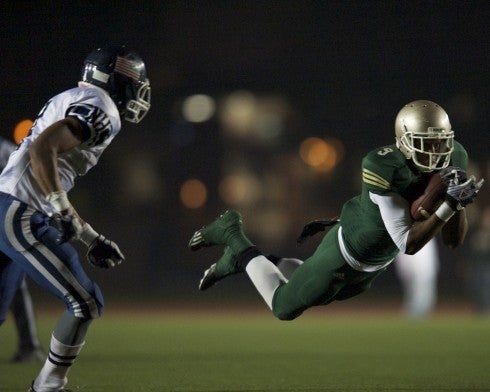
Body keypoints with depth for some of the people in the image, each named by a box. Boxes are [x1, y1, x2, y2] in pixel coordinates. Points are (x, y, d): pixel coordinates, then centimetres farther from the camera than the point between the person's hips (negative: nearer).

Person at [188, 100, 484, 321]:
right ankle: (234, 235, 27)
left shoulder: (453, 161, -18)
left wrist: (460, 203, -30)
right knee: (284, 308, 12)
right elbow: (408, 244, -36)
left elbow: (454, 241, -12)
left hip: (376, 263, 7)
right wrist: (450, 206, -45)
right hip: (347, 254, -7)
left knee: (322, 297, 31)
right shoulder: (386, 169, -38)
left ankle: (245, 259, 44)